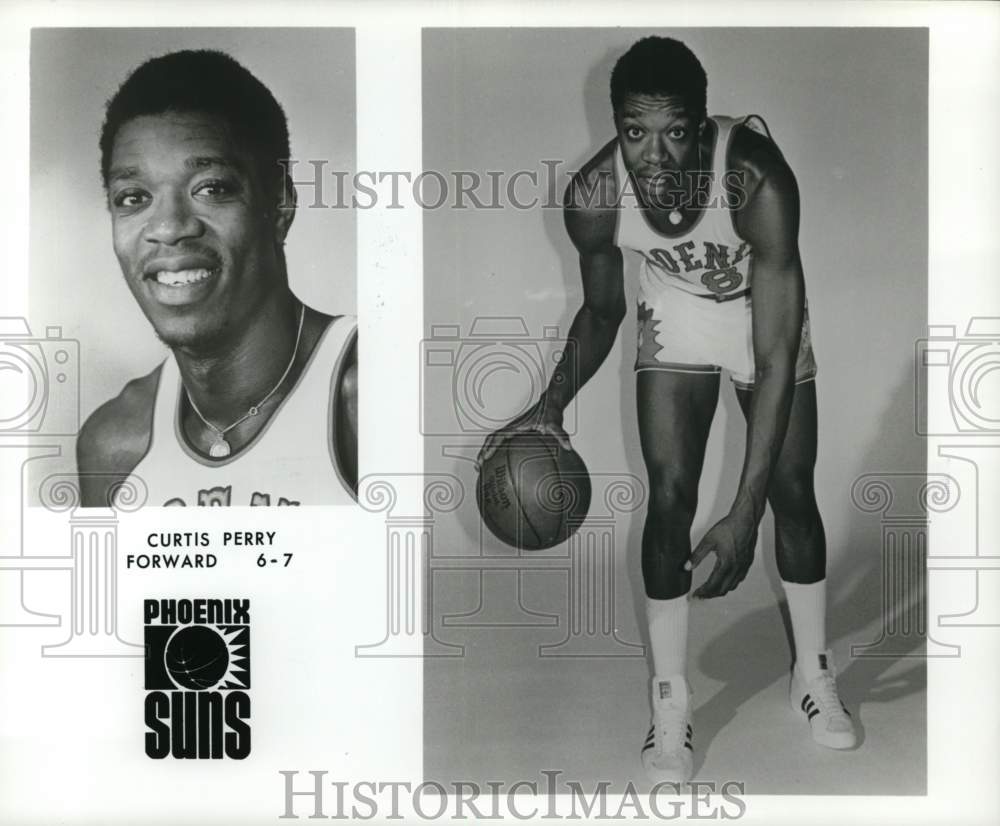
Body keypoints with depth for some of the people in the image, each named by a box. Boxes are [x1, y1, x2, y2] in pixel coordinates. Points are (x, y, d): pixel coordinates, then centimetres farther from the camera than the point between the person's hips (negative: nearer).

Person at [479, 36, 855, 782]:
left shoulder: (757, 180, -40)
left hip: (764, 315, -1)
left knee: (793, 493, 2)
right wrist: (553, 405, -23)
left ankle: (814, 672, 25)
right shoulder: (594, 195, -30)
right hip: (674, 322, 1)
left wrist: (745, 512, -43)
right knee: (670, 496, -6)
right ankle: (671, 698, 9)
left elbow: (776, 361, -39)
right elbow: (603, 311, -8)